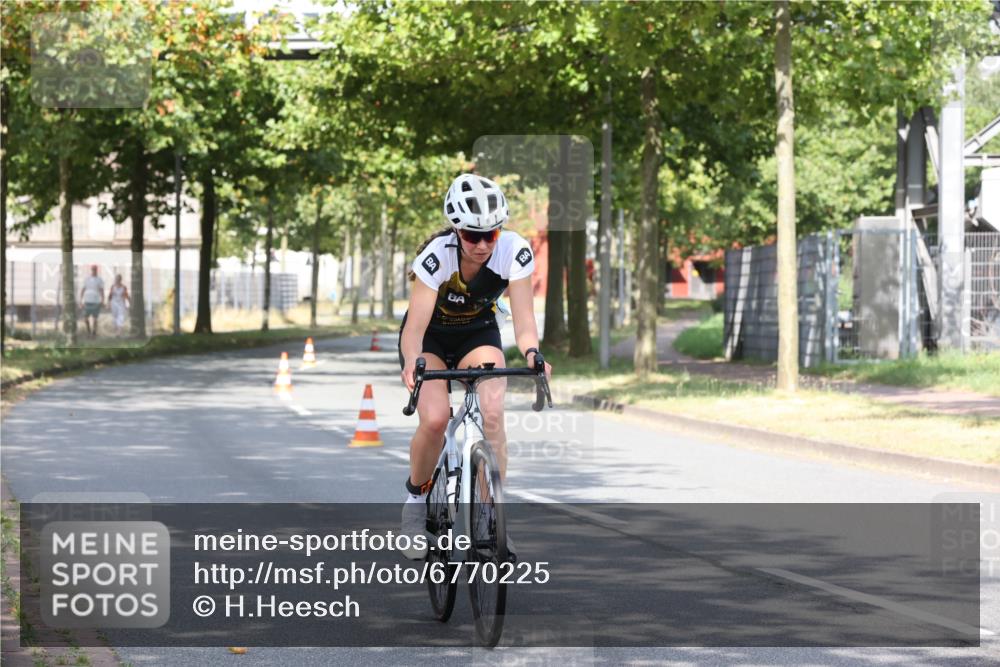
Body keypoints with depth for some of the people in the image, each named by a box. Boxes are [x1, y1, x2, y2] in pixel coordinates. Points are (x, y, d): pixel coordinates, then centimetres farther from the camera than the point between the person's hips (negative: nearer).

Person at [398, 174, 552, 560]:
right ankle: (416, 497, 2)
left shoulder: (515, 252, -25)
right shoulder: (436, 255, -31)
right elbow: (415, 325, -37)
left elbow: (523, 321, -26)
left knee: (492, 416, -23)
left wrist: (532, 354, -47)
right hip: (432, 336, -2)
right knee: (435, 419, -25)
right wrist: (412, 364, -57)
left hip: (478, 334, 2)